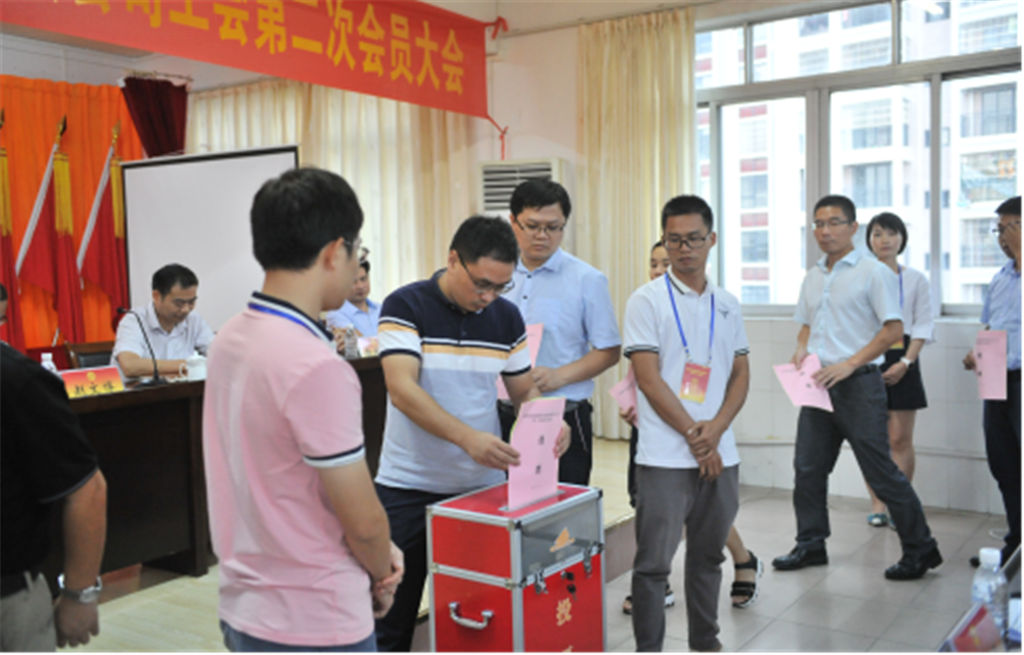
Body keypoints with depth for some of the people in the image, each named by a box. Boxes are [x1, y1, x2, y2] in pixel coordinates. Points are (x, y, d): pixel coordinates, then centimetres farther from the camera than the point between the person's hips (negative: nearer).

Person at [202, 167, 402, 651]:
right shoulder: (316, 366, -25)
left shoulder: (229, 340, 1)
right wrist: (381, 577, 2)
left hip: (244, 609, 8)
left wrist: (373, 557, 4)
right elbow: (363, 520, -18)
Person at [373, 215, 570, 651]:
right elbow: (402, 389, -22)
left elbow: (524, 389, 11)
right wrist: (467, 437, -34)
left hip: (483, 483, 4)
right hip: (408, 486, -3)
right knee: (392, 617, 6)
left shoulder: (507, 317, 4)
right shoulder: (405, 306, -11)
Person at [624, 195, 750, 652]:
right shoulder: (647, 300, -4)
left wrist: (716, 428, -6)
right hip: (665, 456, -5)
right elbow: (648, 378, -10)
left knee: (708, 556, 17)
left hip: (720, 454, 5)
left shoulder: (727, 304, 11)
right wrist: (694, 435, -11)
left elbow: (741, 374, 11)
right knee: (654, 562, 0)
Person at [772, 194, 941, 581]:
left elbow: (893, 329, -11)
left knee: (881, 472, -2)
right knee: (808, 468, 9)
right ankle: (810, 545, 22)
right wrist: (801, 350, 1)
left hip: (858, 385, -7)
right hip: (818, 385, 7)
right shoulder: (813, 277, 14)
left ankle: (920, 549, 13)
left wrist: (849, 364, -18)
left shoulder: (873, 271, -6)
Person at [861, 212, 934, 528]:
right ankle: (877, 505, 13)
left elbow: (924, 325, 4)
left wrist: (905, 362, -8)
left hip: (901, 361, 0)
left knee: (900, 439, 0)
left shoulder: (915, 279, 6)